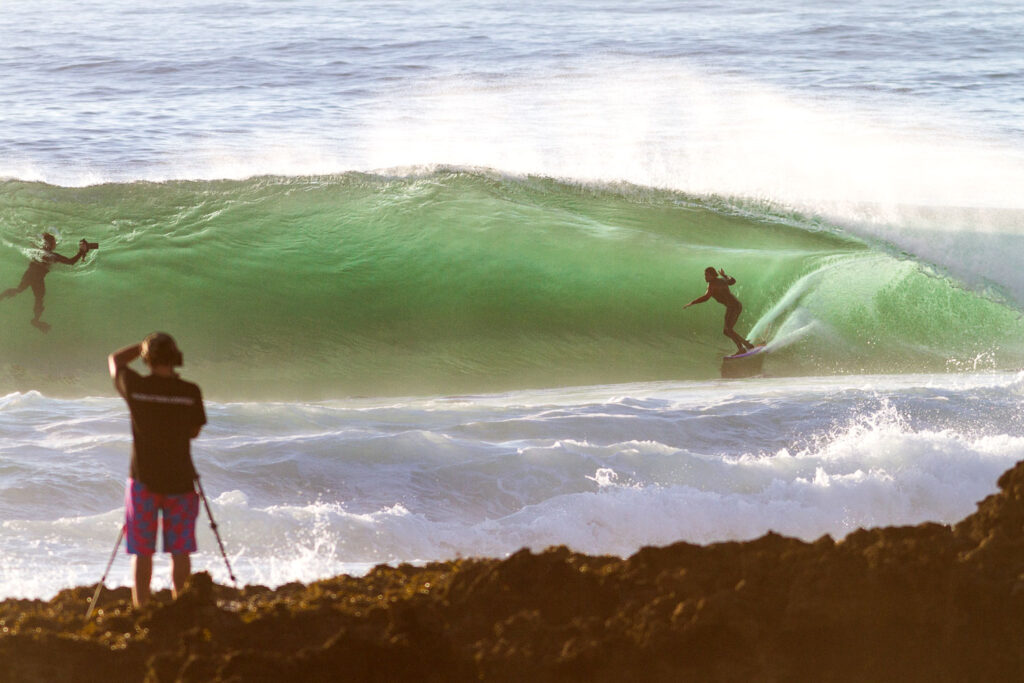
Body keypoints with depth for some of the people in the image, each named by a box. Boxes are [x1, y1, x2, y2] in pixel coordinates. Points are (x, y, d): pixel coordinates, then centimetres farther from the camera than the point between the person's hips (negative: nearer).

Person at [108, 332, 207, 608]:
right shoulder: (190, 392, -9)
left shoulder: (135, 387, -8)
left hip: (143, 478, 0)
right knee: (180, 550, 6)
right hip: (180, 479, 0)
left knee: (142, 551, 4)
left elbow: (115, 360, 11)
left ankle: (141, 611, 1)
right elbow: (194, 431, 4)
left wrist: (145, 344, 13)